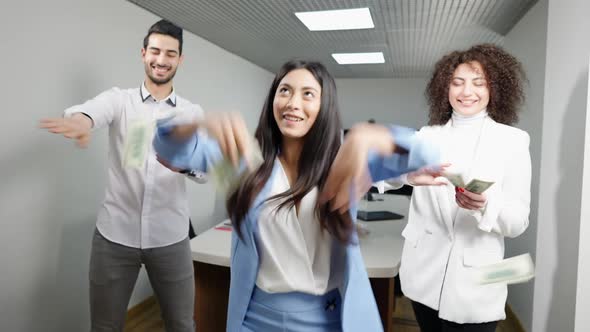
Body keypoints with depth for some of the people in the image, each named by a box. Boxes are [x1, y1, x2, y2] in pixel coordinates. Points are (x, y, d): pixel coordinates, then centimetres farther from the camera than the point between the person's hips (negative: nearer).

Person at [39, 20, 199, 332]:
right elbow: (93, 110, -22)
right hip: (115, 235, 0)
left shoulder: (192, 112, 4)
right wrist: (79, 120, -46)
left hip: (170, 238, 1)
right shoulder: (119, 99, 2)